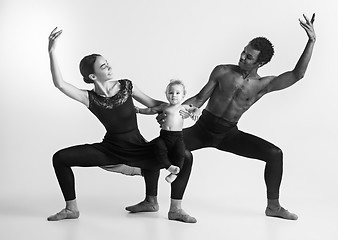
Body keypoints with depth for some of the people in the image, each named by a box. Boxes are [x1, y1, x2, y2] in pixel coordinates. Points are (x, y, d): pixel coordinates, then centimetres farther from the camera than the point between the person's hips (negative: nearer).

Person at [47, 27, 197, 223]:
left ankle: (176, 209, -3)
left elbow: (151, 103, 6)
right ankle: (71, 208, 6)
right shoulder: (89, 98, -10)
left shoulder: (126, 86, -6)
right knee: (60, 158, -11)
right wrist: (52, 52, -30)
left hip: (139, 150, 0)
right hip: (110, 149, 0)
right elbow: (60, 84, -24)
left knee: (186, 157, -18)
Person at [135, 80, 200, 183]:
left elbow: (196, 109, 13)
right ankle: (169, 166, -21)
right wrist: (139, 110, 29)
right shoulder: (164, 106, 20)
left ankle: (174, 173, -9)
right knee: (159, 147, -28)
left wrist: (195, 113, -10)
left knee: (180, 153, -25)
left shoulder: (183, 107, 13)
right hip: (164, 135, 2)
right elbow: (151, 110, 30)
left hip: (177, 136, -2)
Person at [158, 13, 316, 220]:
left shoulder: (263, 85, -5)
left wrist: (311, 41, -22)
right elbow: (199, 99, -1)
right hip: (203, 127, 0)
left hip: (229, 133, 0)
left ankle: (273, 206, 4)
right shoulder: (223, 71, -5)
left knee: (275, 154, -15)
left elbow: (297, 74, -17)